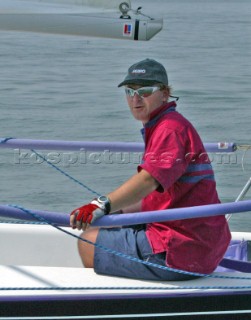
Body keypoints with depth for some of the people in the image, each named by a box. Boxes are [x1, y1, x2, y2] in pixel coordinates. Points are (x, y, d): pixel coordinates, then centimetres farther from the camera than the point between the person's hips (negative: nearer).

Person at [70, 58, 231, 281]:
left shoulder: (171, 127, -14)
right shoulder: (160, 128, 20)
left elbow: (150, 179, -31)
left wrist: (103, 205, -39)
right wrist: (118, 211, 13)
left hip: (179, 253, -11)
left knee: (89, 241, -3)